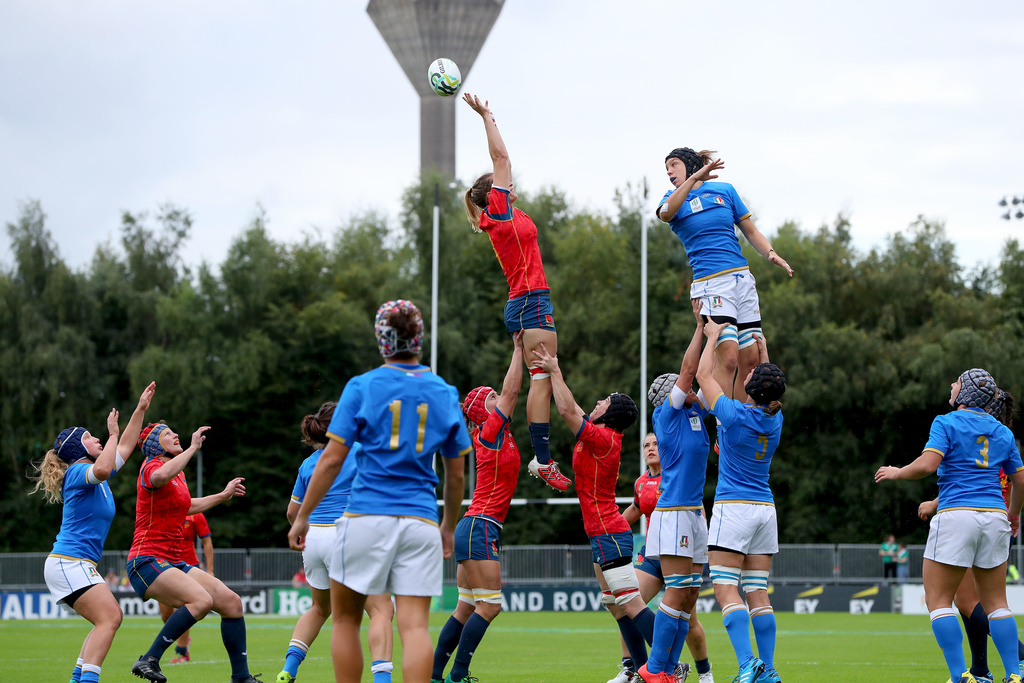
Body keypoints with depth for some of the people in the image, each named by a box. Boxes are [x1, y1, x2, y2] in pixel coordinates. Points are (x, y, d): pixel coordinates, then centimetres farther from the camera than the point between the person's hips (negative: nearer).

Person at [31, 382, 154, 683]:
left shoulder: (97, 477, 18)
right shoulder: (77, 472, -10)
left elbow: (125, 448, 30)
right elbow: (102, 469, -33)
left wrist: (141, 409, 29)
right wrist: (113, 434, -20)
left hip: (79, 566, 10)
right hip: (69, 563, -10)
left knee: (110, 619, 11)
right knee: (109, 618, -20)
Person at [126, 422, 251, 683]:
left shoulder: (178, 473, 19)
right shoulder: (150, 467, -8)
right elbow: (161, 477, -36)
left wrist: (223, 495, 43)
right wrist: (193, 448, -28)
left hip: (173, 563, 9)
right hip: (146, 562, -9)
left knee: (231, 601, 0)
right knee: (201, 600, -31)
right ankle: (149, 661, -25)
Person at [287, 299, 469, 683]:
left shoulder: (362, 387, -1)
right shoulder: (445, 394, 9)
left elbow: (331, 460, -3)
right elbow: (456, 475, 14)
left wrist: (302, 517, 5)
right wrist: (449, 527, 27)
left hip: (366, 519, -2)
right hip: (420, 521, 2)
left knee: (345, 619, 11)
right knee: (414, 625, -5)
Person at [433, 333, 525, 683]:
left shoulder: (497, 434, 15)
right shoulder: (491, 432, -7)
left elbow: (511, 391, 23)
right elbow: (510, 391, -8)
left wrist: (523, 349, 19)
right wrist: (518, 348, -2)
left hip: (475, 528, 9)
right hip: (480, 527, -9)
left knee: (466, 609, 9)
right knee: (488, 605, -10)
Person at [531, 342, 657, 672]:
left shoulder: (602, 438, -14)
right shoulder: (602, 436, 13)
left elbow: (568, 410, -17)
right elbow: (570, 409, 24)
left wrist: (555, 372, -6)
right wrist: (554, 370, 25)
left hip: (609, 534, -10)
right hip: (604, 535, 10)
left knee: (632, 604, -13)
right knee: (616, 606, 11)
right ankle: (644, 670, 11)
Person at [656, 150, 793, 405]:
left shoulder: (724, 191, 14)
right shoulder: (674, 200, 8)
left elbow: (752, 232, 17)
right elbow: (665, 213, -17)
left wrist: (770, 253, -2)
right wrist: (694, 179, -25)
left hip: (743, 279, 4)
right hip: (710, 282, -4)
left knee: (751, 359, -1)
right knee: (728, 357, -19)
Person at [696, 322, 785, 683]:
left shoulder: (735, 414, -12)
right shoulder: (775, 419, 4)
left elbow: (704, 375, 1)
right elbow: (768, 394, 29)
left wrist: (713, 335, 13)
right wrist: (763, 351, 29)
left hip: (733, 506, -6)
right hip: (765, 509, 6)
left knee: (726, 589, -9)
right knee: (757, 592, 7)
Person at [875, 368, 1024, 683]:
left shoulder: (946, 423, -2)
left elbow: (928, 464, -15)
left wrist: (897, 472, 2)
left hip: (956, 516, -5)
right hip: (994, 516, 5)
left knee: (938, 599, 1)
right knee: (995, 601, 11)